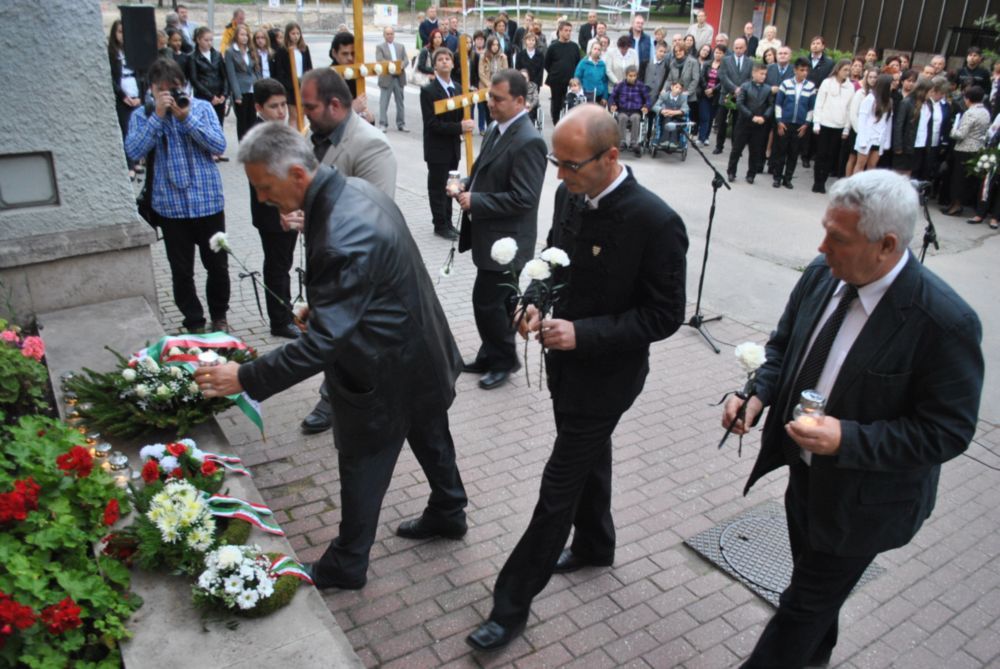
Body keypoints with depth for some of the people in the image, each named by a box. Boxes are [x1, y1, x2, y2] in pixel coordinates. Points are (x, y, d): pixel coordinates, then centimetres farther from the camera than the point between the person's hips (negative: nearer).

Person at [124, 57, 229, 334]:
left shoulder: (202, 107, 1)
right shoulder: (142, 115, 2)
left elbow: (219, 146, -9)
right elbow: (133, 151, -13)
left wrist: (187, 118, -16)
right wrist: (158, 116, -16)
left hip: (208, 201, 0)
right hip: (171, 205, 0)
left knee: (217, 264, 10)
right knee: (181, 271, 7)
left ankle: (219, 316, 30)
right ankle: (194, 322, 22)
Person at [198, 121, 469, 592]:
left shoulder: (344, 238, -35)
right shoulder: (354, 189, -4)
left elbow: (322, 342, -33)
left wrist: (246, 378, -28)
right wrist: (319, 306, 14)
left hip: (385, 369, -9)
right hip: (421, 350, 9)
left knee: (362, 465, 10)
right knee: (428, 434, 26)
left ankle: (346, 565, 31)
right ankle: (448, 512, 50)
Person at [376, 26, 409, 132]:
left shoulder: (401, 46, 16)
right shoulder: (380, 47, 4)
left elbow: (406, 60, 5)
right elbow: (380, 61, -10)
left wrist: (400, 67, -16)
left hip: (399, 77, 4)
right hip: (386, 78, -4)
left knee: (400, 102, 7)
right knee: (383, 103, -4)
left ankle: (401, 124, 13)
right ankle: (383, 124, 0)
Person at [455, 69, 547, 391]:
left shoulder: (528, 142, -20)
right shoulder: (497, 129, 8)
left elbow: (524, 198, -25)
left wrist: (475, 201, -20)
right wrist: (466, 186, 0)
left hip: (506, 240, -9)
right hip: (489, 234, 9)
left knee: (486, 302, -1)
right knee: (498, 301, 19)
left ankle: (502, 360, 19)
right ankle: (493, 356, 34)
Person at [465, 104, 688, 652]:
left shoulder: (655, 222, -25)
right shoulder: (569, 195, -4)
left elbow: (665, 315, -20)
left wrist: (583, 334, -27)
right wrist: (538, 303, -9)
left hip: (604, 375, -7)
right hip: (566, 361, 7)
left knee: (557, 491, 2)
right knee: (589, 459, 26)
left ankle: (512, 605, 17)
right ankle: (594, 546, 51)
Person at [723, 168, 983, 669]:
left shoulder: (945, 323, -29)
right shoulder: (822, 274, -11)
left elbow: (946, 432, -23)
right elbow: (783, 345, 4)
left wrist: (846, 439, -33)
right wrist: (759, 393, -15)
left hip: (861, 498, -6)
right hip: (806, 469, 7)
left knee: (805, 604, 10)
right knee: (814, 576, 30)